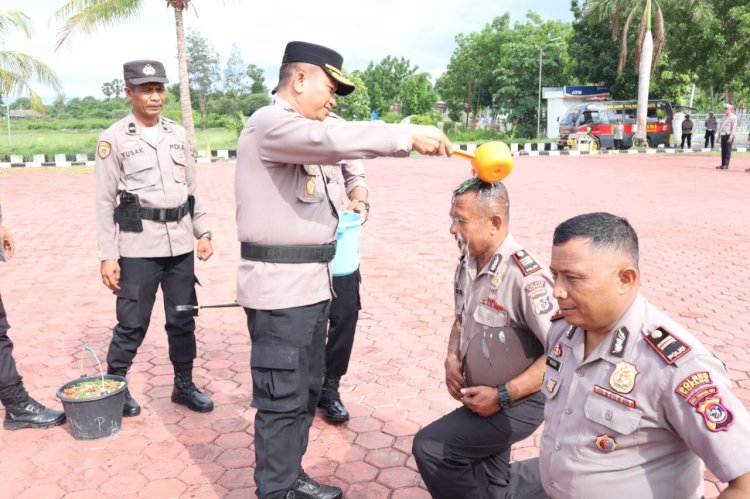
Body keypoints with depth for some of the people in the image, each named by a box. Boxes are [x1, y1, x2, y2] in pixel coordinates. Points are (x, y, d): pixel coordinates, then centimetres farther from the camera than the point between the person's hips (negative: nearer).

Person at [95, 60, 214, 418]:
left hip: (181, 243, 4)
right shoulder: (113, 139, -3)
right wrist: (107, 256, -8)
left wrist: (203, 233, 9)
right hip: (139, 246, -4)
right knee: (132, 323, 2)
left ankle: (184, 385, 26)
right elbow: (104, 202, -4)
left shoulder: (178, 134, 10)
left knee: (183, 319, 11)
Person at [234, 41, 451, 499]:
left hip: (309, 283, 10)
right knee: (283, 399, -3)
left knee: (307, 390, 18)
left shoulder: (300, 133, 20)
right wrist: (410, 136, -30)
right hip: (280, 288, -10)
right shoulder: (269, 124, -13)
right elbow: (330, 140, -30)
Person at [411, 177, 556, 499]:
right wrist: (452, 359, -4)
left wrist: (502, 396, -23)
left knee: (429, 447, -12)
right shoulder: (467, 264, -3)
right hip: (481, 397, 8)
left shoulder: (525, 276, -29)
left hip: (518, 402, -7)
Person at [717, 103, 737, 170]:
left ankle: (726, 165, -7)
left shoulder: (733, 117, -5)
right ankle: (723, 164, 10)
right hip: (723, 136, 7)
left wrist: (731, 137, -18)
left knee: (728, 150, -6)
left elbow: (733, 128, -11)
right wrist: (719, 136, 17)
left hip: (729, 135, -7)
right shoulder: (723, 118, 18)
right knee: (723, 151, 7)